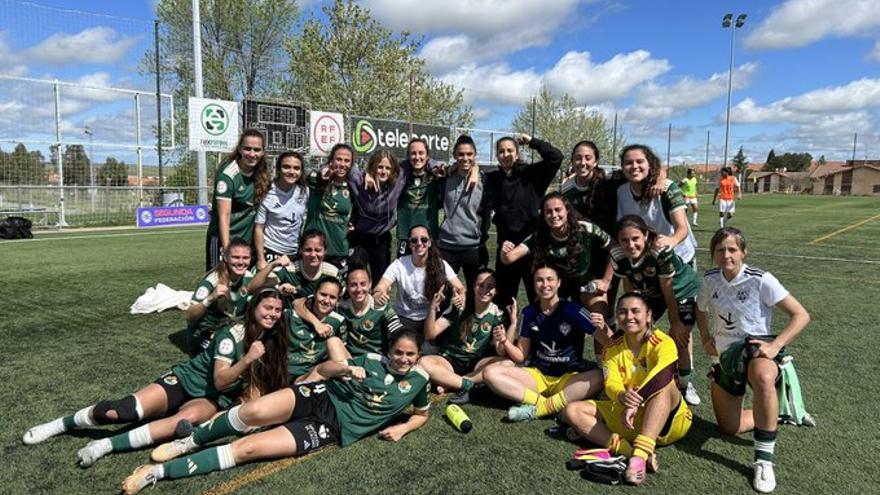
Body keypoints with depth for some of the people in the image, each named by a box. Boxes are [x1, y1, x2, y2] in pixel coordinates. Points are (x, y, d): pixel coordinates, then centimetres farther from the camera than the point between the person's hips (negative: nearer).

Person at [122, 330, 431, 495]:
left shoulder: (419, 380, 4)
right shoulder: (373, 360, 7)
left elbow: (422, 414, 20)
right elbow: (322, 369, 10)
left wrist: (402, 428, -1)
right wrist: (347, 369, -11)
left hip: (331, 428, -2)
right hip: (320, 397, 2)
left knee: (248, 448, -19)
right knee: (255, 411, -28)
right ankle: (189, 441, 0)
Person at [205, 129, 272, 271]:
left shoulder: (263, 174, 3)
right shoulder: (227, 174, -15)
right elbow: (224, 215, -18)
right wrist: (227, 249, -23)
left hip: (249, 240, 6)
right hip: (225, 239, -6)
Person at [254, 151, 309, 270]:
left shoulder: (304, 192, -1)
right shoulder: (268, 194, -11)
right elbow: (259, 229, -8)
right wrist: (261, 259, -11)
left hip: (295, 253, 4)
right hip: (270, 251, -4)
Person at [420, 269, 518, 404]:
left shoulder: (498, 315, -3)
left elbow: (501, 353, -12)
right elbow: (430, 334, -10)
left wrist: (513, 324, -25)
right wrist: (433, 309, -27)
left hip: (477, 365, 2)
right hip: (449, 361, -2)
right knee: (423, 362, -31)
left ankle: (449, 383, -26)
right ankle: (468, 384, -24)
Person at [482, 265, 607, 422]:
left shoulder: (572, 310, -9)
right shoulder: (529, 313, 1)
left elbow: (609, 344, -12)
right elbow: (521, 356, 5)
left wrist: (603, 328, -34)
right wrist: (505, 342, -15)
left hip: (569, 378, -2)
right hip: (537, 375, 2)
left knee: (598, 377, -35)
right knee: (490, 372, -20)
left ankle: (538, 409, -31)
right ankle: (543, 402, -28)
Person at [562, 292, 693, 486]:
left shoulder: (663, 343, -9)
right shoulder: (612, 350, 3)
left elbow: (662, 376, -29)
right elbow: (611, 385, -12)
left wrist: (635, 403, -44)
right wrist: (623, 397, -37)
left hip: (669, 420, -4)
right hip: (625, 416, 4)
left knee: (663, 380, -34)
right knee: (572, 411, -13)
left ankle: (639, 454, -45)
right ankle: (630, 451, -32)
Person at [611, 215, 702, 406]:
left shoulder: (661, 251, -39)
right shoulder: (617, 255, -24)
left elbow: (668, 290, -28)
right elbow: (629, 287, -9)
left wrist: (675, 322, -16)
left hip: (682, 290, -4)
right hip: (650, 293, 5)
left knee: (680, 338, -9)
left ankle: (685, 384, 17)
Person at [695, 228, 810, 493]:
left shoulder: (761, 280, -15)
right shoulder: (710, 279, -1)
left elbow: (801, 315, -15)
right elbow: (700, 309, 20)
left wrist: (775, 346, -25)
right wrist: (706, 339, 7)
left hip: (756, 346, -5)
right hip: (727, 354, 5)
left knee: (763, 378, -44)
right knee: (730, 428, 5)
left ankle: (764, 460, -30)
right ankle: (777, 413, 33)